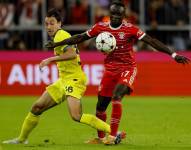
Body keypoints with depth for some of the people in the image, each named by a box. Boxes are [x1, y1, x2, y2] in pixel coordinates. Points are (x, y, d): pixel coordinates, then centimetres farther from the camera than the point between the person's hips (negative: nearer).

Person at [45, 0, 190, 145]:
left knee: (116, 96, -29)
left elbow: (152, 41, -17)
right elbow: (80, 38, 8)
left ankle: (112, 136, -21)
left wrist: (173, 54, -23)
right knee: (101, 105, 9)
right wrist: (56, 44, 9)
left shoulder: (131, 29, -13)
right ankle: (100, 137, 32)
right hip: (110, 69, 5)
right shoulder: (101, 27, -2)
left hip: (128, 69, -5)